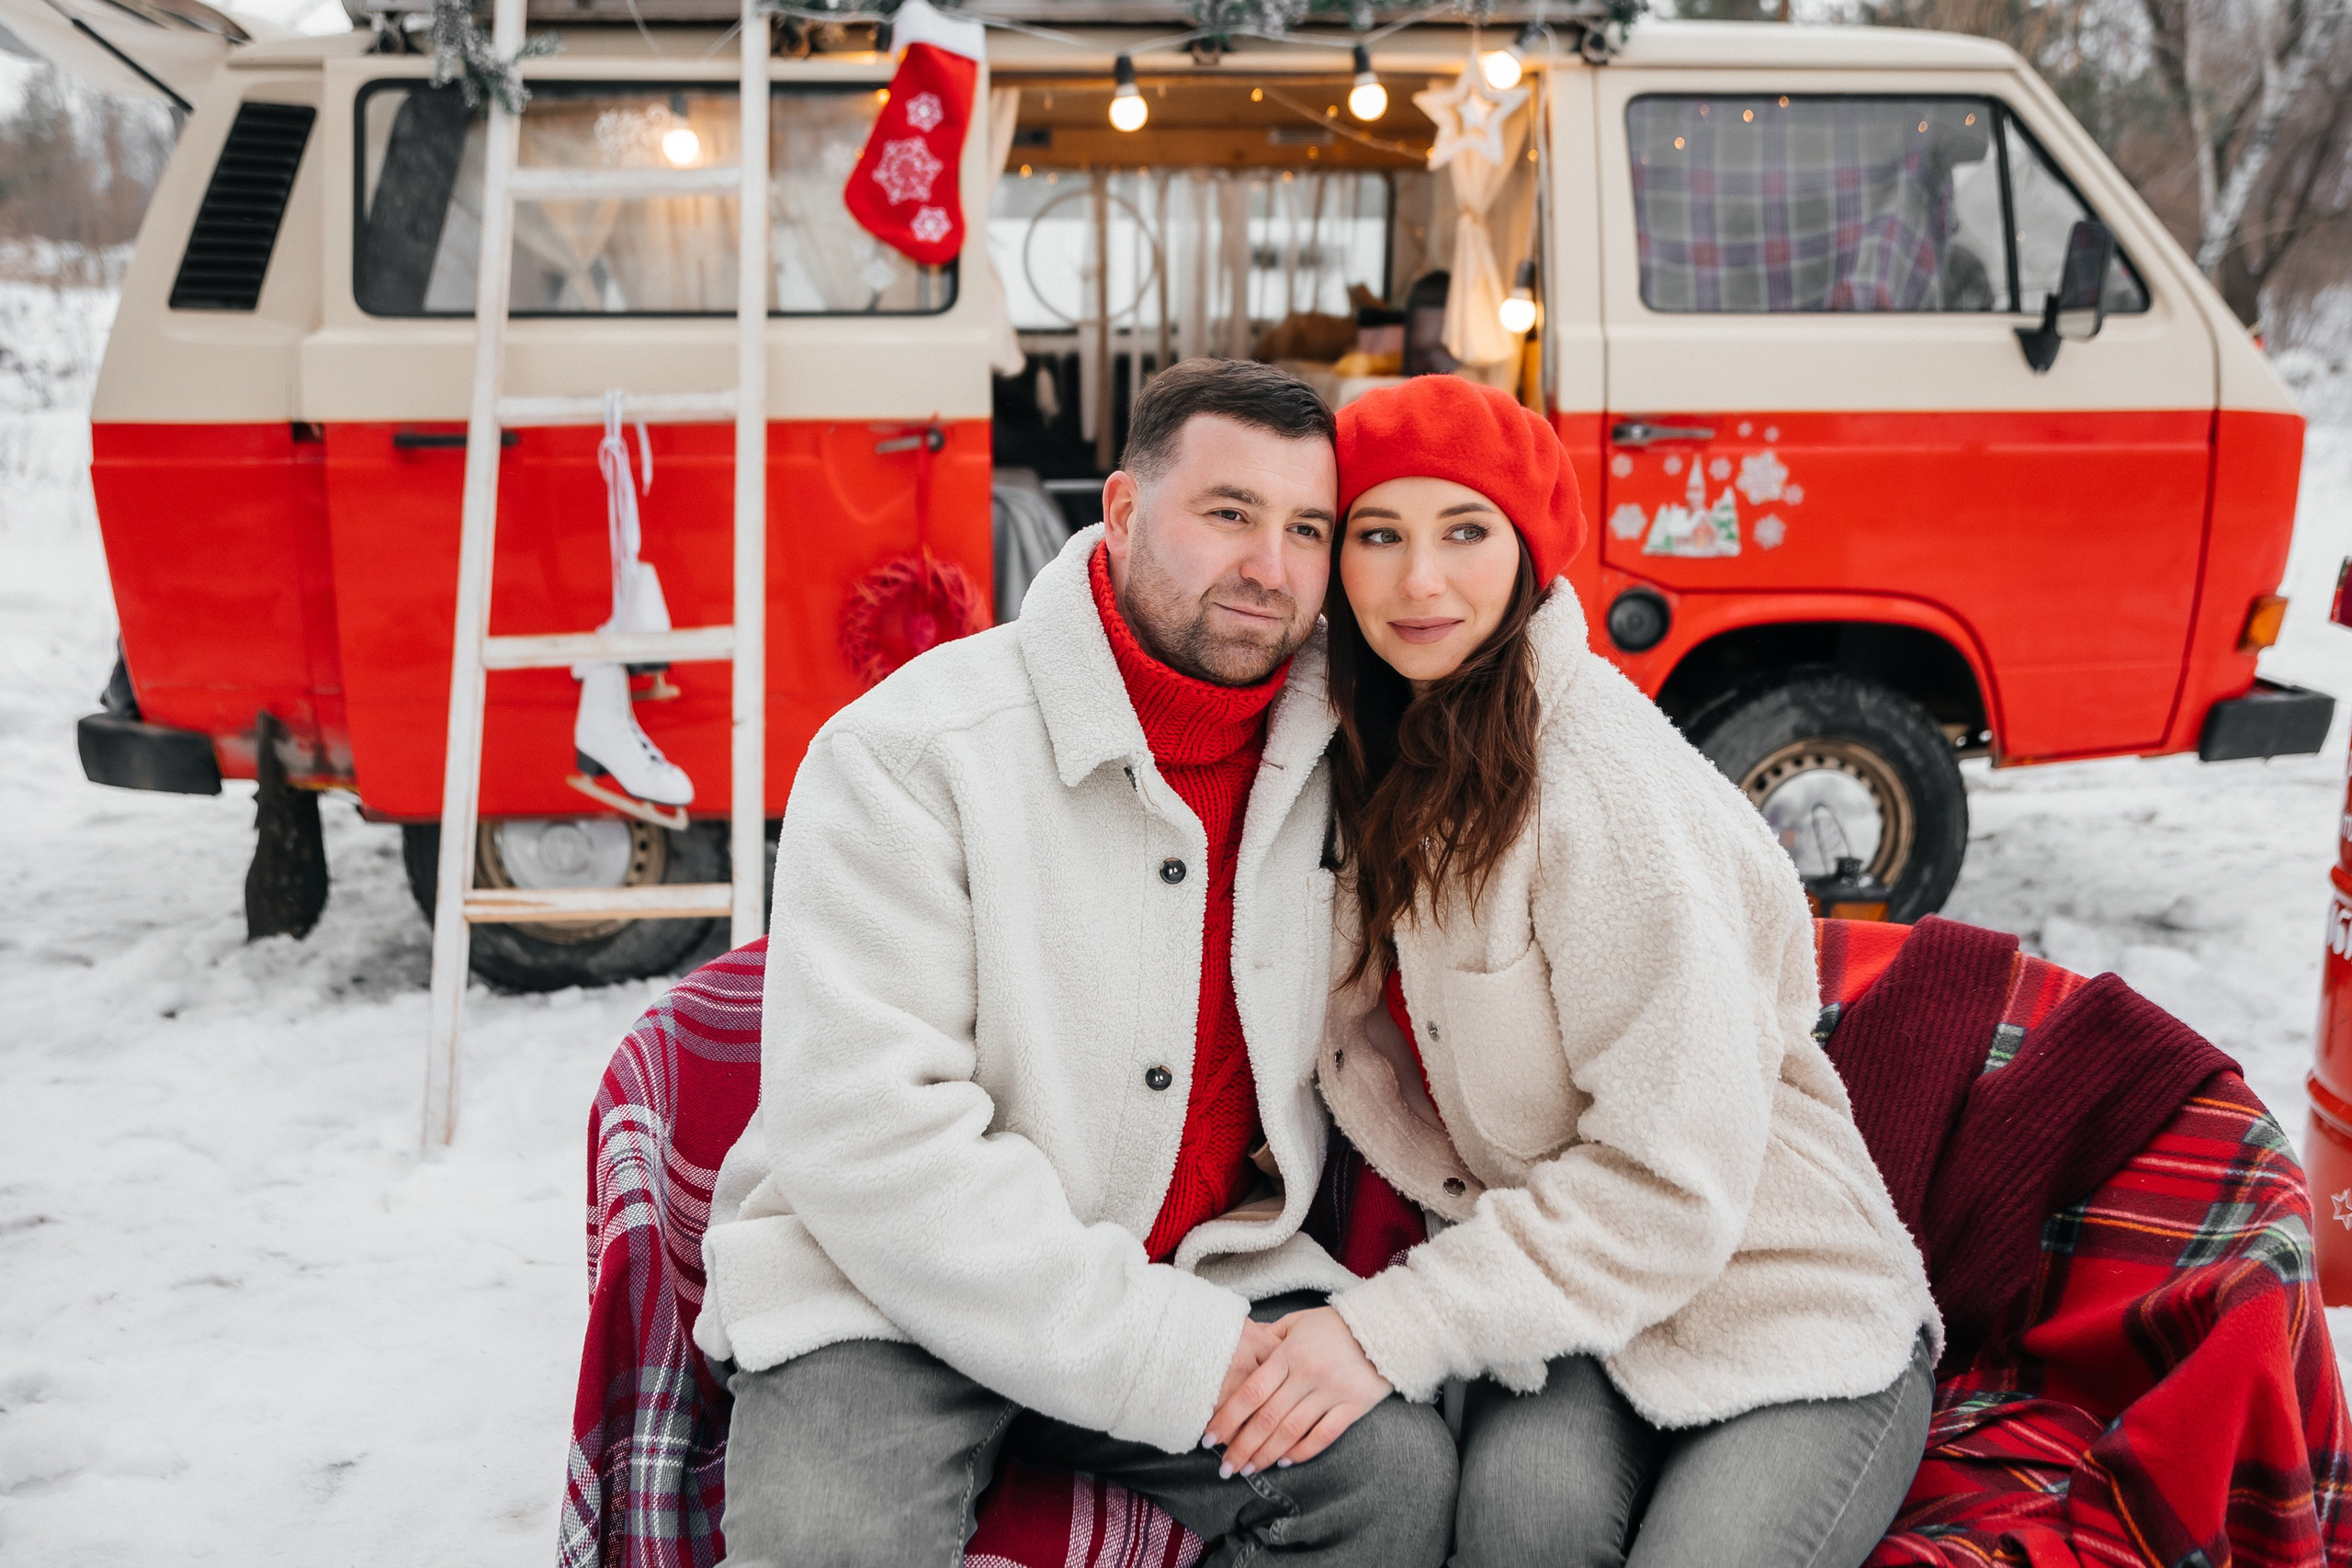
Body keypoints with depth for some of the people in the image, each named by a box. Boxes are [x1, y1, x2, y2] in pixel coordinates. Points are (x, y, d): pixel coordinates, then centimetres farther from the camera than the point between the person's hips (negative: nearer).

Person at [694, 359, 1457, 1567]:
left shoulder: (1331, 758, 1)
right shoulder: (911, 749, -16)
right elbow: (868, 1129, -21)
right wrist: (1152, 1350, -22)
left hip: (1200, 1269, 5)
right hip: (894, 1284, -4)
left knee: (1400, 1470, -16)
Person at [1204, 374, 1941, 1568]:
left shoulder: (1601, 775, -21)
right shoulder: (1385, 760, 2)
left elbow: (1673, 1172, -23)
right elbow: (1378, 1031, 10)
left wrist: (1395, 1326, -23)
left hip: (1785, 1313, -4)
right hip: (1566, 1301, 4)